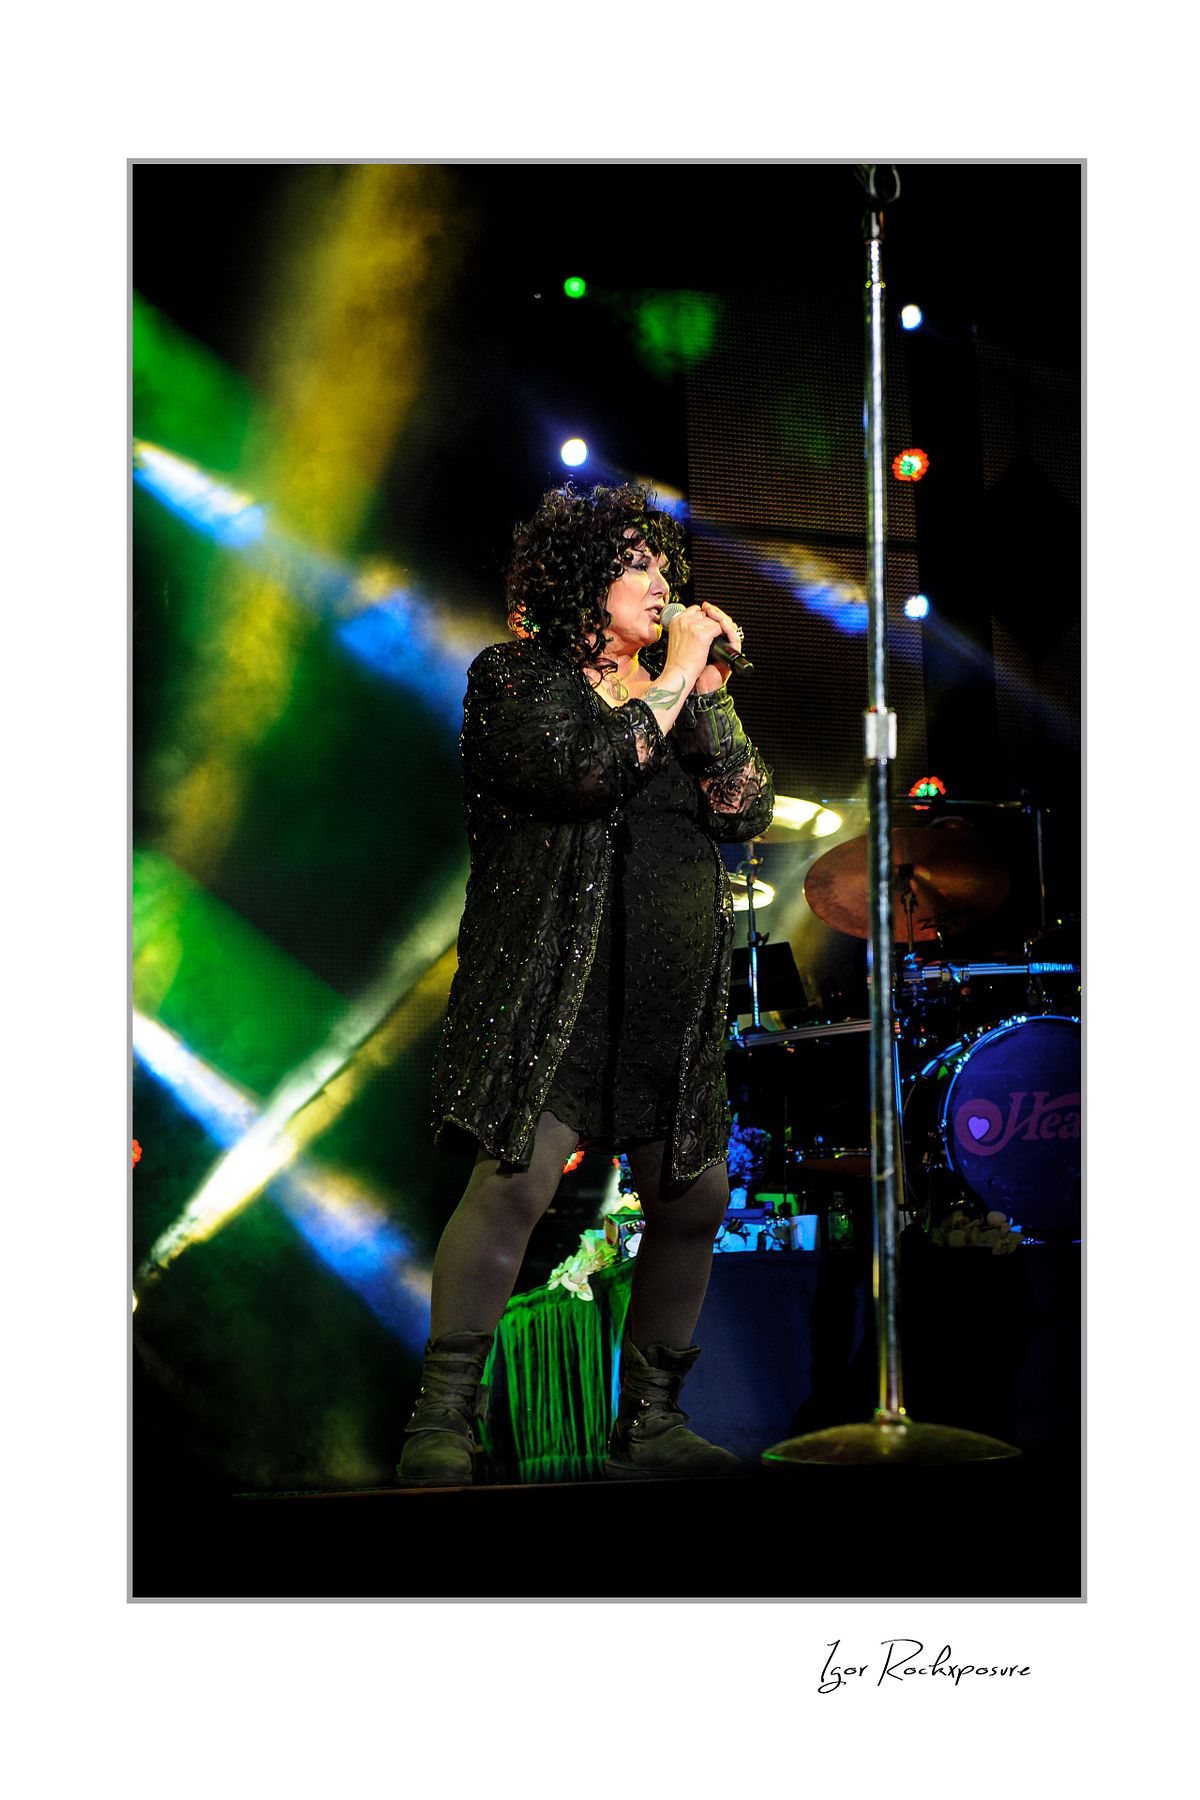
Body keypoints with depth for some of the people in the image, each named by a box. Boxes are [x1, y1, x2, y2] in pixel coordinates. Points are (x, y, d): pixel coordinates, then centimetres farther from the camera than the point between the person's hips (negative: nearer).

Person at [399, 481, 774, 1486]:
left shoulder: (678, 689, 19)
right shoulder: (517, 676, 3)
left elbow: (746, 814, 7)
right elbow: (582, 771, -17)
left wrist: (710, 689, 0)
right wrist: (669, 681, -7)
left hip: (675, 990, 6)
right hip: (559, 977, -6)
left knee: (696, 1196, 5)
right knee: (518, 1177, -19)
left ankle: (649, 1422, 18)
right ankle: (441, 1420, -12)